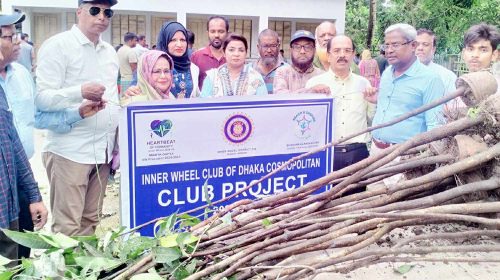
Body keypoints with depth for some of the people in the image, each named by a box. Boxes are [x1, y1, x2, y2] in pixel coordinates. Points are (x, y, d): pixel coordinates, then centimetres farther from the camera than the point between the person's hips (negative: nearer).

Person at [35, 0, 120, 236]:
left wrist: (117, 146, 16)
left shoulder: (110, 52, 16)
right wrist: (81, 92, -27)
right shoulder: (58, 45, -5)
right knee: (67, 227, -4)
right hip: (70, 151, -6)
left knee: (90, 221, 12)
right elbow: (41, 98, -11)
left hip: (103, 150, 7)